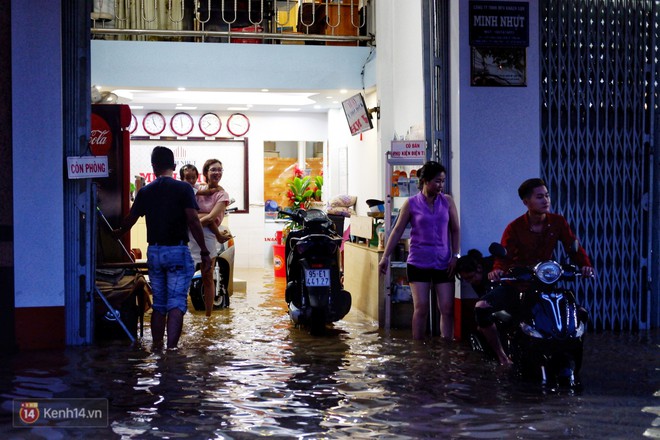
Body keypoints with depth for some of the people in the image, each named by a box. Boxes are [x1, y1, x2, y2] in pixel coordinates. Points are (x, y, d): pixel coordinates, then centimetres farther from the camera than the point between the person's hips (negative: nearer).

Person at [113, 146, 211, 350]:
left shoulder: (145, 191, 6)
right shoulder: (183, 188, -7)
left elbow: (130, 219, 17)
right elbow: (193, 221, -13)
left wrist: (119, 232, 38)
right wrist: (204, 251, -8)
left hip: (154, 251, 4)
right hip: (177, 251, -4)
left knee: (159, 304, 15)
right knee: (176, 303, -4)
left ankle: (157, 347, 20)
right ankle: (171, 348, -14)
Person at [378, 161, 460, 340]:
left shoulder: (447, 201, 4)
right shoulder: (411, 204, -1)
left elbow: (455, 230, 8)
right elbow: (397, 231, 3)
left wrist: (455, 256, 1)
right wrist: (385, 256, 0)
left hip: (443, 264, 2)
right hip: (418, 263, -2)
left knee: (447, 309, -1)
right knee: (421, 308, -2)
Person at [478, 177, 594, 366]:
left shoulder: (558, 222, -2)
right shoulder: (514, 228, -10)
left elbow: (574, 247, -6)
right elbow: (504, 256, -19)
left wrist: (585, 264, -26)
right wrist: (497, 270, -42)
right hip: (516, 283, -2)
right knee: (481, 307, -25)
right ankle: (501, 354, -6)